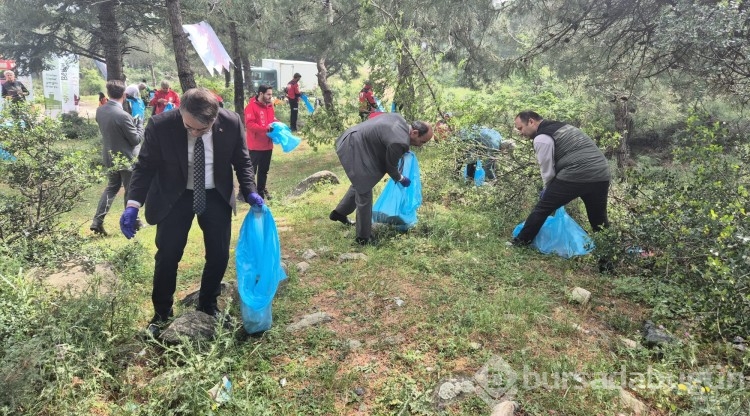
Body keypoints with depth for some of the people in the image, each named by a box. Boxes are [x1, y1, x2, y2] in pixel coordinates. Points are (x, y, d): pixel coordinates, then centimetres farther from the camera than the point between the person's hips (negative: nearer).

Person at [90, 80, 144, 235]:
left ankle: (97, 221, 12)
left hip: (109, 157, 7)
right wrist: (140, 122, -2)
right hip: (126, 159, -7)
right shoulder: (123, 115, -25)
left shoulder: (100, 111, -1)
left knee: (111, 187, 20)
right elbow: (136, 139, -17)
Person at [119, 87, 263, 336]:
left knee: (219, 254, 7)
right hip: (175, 197, -1)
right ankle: (161, 314, 24)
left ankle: (208, 306, 30)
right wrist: (133, 204, -24)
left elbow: (242, 160, -4)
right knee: (167, 255, 2)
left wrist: (250, 191, -17)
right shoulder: (160, 125, -23)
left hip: (216, 196, 2)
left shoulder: (231, 122, -20)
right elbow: (145, 166, -13)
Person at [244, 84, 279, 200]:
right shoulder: (251, 106, -13)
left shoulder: (269, 106, 11)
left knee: (264, 170, 16)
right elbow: (249, 124, -20)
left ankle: (261, 191, 28)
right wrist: (265, 128, -27)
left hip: (268, 145, 8)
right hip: (255, 146, -7)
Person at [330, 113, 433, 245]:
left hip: (352, 141, 10)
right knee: (364, 193, 0)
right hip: (354, 149, -10)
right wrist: (401, 179, 10)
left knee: (360, 184, 26)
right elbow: (390, 167, -9)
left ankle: (339, 213, 43)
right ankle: (363, 237, 12)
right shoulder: (399, 142, -26)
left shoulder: (399, 119, 1)